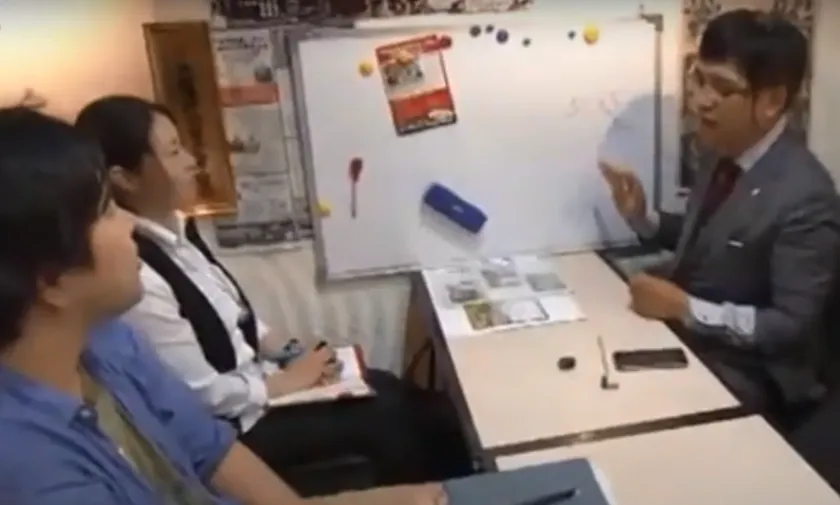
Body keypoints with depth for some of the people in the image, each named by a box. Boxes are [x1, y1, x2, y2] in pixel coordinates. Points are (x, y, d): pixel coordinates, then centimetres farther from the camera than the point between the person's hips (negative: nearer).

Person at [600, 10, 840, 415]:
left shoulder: (805, 198, -24)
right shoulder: (727, 155, 0)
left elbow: (792, 327, -22)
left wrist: (684, 307, -24)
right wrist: (642, 217, -3)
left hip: (744, 376, -7)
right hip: (685, 338, 7)